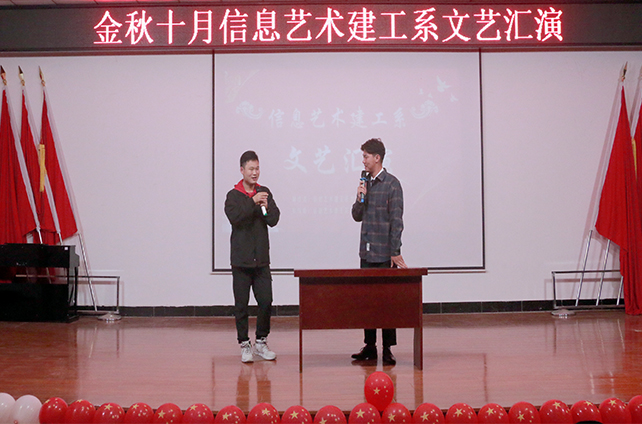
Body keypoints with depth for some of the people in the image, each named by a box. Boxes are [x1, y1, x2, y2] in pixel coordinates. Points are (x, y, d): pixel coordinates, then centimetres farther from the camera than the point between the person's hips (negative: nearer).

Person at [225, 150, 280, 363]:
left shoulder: (265, 192, 9)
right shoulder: (233, 195, -1)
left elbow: (274, 220, 2)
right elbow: (234, 217, -18)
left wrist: (265, 208, -15)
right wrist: (253, 202, -23)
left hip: (261, 259, 3)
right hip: (241, 259, -3)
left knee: (266, 301, 1)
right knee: (241, 304, 3)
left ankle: (261, 342, 17)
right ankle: (244, 345, 14)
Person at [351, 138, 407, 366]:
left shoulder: (391, 184, -7)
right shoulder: (366, 183, 14)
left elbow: (396, 220, -11)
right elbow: (357, 216, 16)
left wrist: (395, 252, -15)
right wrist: (360, 198, -3)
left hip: (384, 254, -6)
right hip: (366, 253, 6)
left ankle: (387, 349, 7)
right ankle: (370, 346, 17)